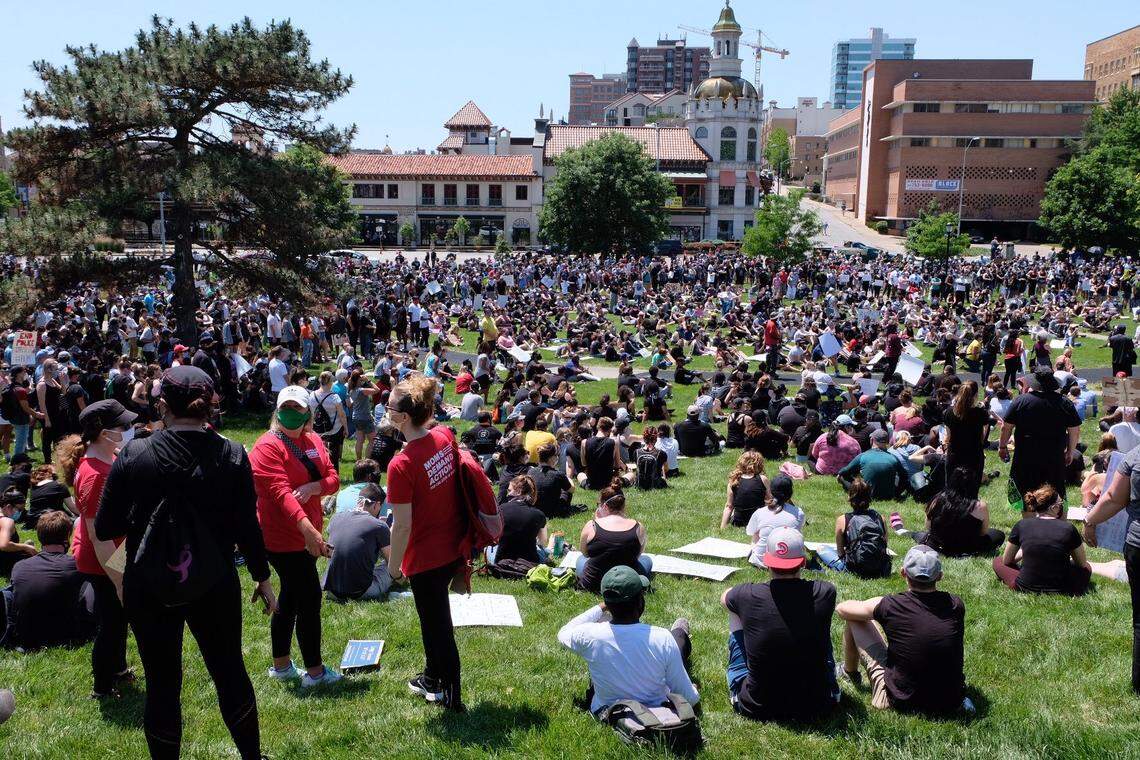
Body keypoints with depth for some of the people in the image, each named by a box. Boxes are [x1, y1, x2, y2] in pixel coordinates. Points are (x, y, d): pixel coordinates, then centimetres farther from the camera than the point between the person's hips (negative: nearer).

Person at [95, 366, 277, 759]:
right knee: (229, 669, 19)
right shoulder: (232, 456, -10)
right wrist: (262, 578, 7)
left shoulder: (133, 456, -12)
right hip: (215, 583, 1)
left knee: (162, 682, 12)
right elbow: (247, 527, -6)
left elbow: (104, 528, -5)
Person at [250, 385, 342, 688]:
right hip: (283, 539, -8)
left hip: (304, 535, 8)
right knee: (310, 598, -4)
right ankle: (315, 671, 9)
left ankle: (281, 665, 31)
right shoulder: (267, 447, -17)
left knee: (290, 598, 17)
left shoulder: (314, 442, 7)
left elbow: (333, 479, 3)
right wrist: (308, 529, -40)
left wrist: (313, 487, -20)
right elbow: (281, 492, -28)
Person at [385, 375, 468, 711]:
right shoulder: (445, 436, -9)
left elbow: (402, 526, -21)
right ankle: (433, 676, 46)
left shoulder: (401, 465, -28)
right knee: (435, 616, 27)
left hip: (426, 558, -7)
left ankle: (451, 695, 29)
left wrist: (394, 565, -7)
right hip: (454, 547, 8)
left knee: (437, 624, 12)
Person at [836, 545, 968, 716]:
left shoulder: (889, 605, -16)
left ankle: (850, 673, 36)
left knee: (853, 619, 10)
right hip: (952, 703, 3)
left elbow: (841, 608, 3)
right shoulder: (955, 605, -6)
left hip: (901, 703, -3)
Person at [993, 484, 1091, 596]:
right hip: (1059, 590, 3)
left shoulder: (1022, 525, -8)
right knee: (1087, 568, 30)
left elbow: (1006, 561, 6)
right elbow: (1082, 564, 6)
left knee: (997, 561, 22)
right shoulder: (1068, 528, -10)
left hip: (1026, 588, -3)